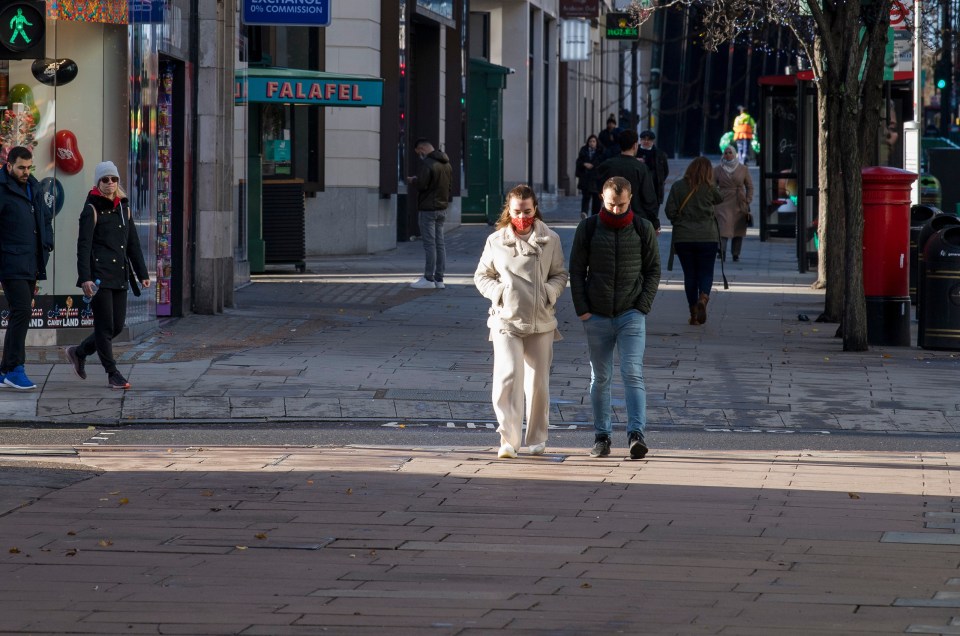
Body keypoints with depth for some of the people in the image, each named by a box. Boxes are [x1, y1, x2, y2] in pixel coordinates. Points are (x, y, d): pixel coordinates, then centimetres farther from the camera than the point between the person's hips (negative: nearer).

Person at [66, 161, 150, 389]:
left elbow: (133, 243, 19)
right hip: (99, 274, -7)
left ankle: (79, 352, 27)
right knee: (105, 325, -4)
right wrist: (85, 278, -19)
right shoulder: (92, 210, -5)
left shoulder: (123, 208, 14)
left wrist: (142, 273, 14)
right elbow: (83, 246, -10)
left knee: (117, 326, 8)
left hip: (119, 276, 7)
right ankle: (112, 374, 2)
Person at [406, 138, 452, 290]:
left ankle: (429, 279, -3)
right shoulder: (446, 164, 10)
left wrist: (412, 181, -1)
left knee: (429, 244, -5)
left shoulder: (427, 163, -18)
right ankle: (439, 279, 13)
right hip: (442, 208, 8)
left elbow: (421, 185, -23)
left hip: (428, 209, -8)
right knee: (440, 243, 10)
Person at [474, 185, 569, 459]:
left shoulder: (550, 240, 3)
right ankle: (508, 439, -15)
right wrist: (498, 291, -7)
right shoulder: (496, 241, 3)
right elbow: (482, 276, 12)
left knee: (538, 383, 9)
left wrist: (550, 292, -9)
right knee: (508, 377, -16)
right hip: (506, 321, -1)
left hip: (541, 322, 1)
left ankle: (537, 438, 25)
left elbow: (560, 275, 11)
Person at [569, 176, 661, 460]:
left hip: (631, 315, -1)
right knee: (600, 378, 7)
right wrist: (582, 309, -4)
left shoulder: (643, 229, 2)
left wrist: (643, 306, -6)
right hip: (597, 317, 1)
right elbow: (576, 270, 4)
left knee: (633, 373, -12)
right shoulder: (588, 228, 2)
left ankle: (636, 434, -19)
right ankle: (601, 436, 12)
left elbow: (653, 270, 5)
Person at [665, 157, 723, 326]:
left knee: (689, 274, 9)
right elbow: (719, 200, 14)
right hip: (707, 237, -1)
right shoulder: (710, 188, -6)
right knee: (706, 272, 7)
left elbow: (669, 211, -2)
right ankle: (703, 298, -23)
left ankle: (694, 314, 9)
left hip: (682, 237, 1)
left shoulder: (677, 186, -2)